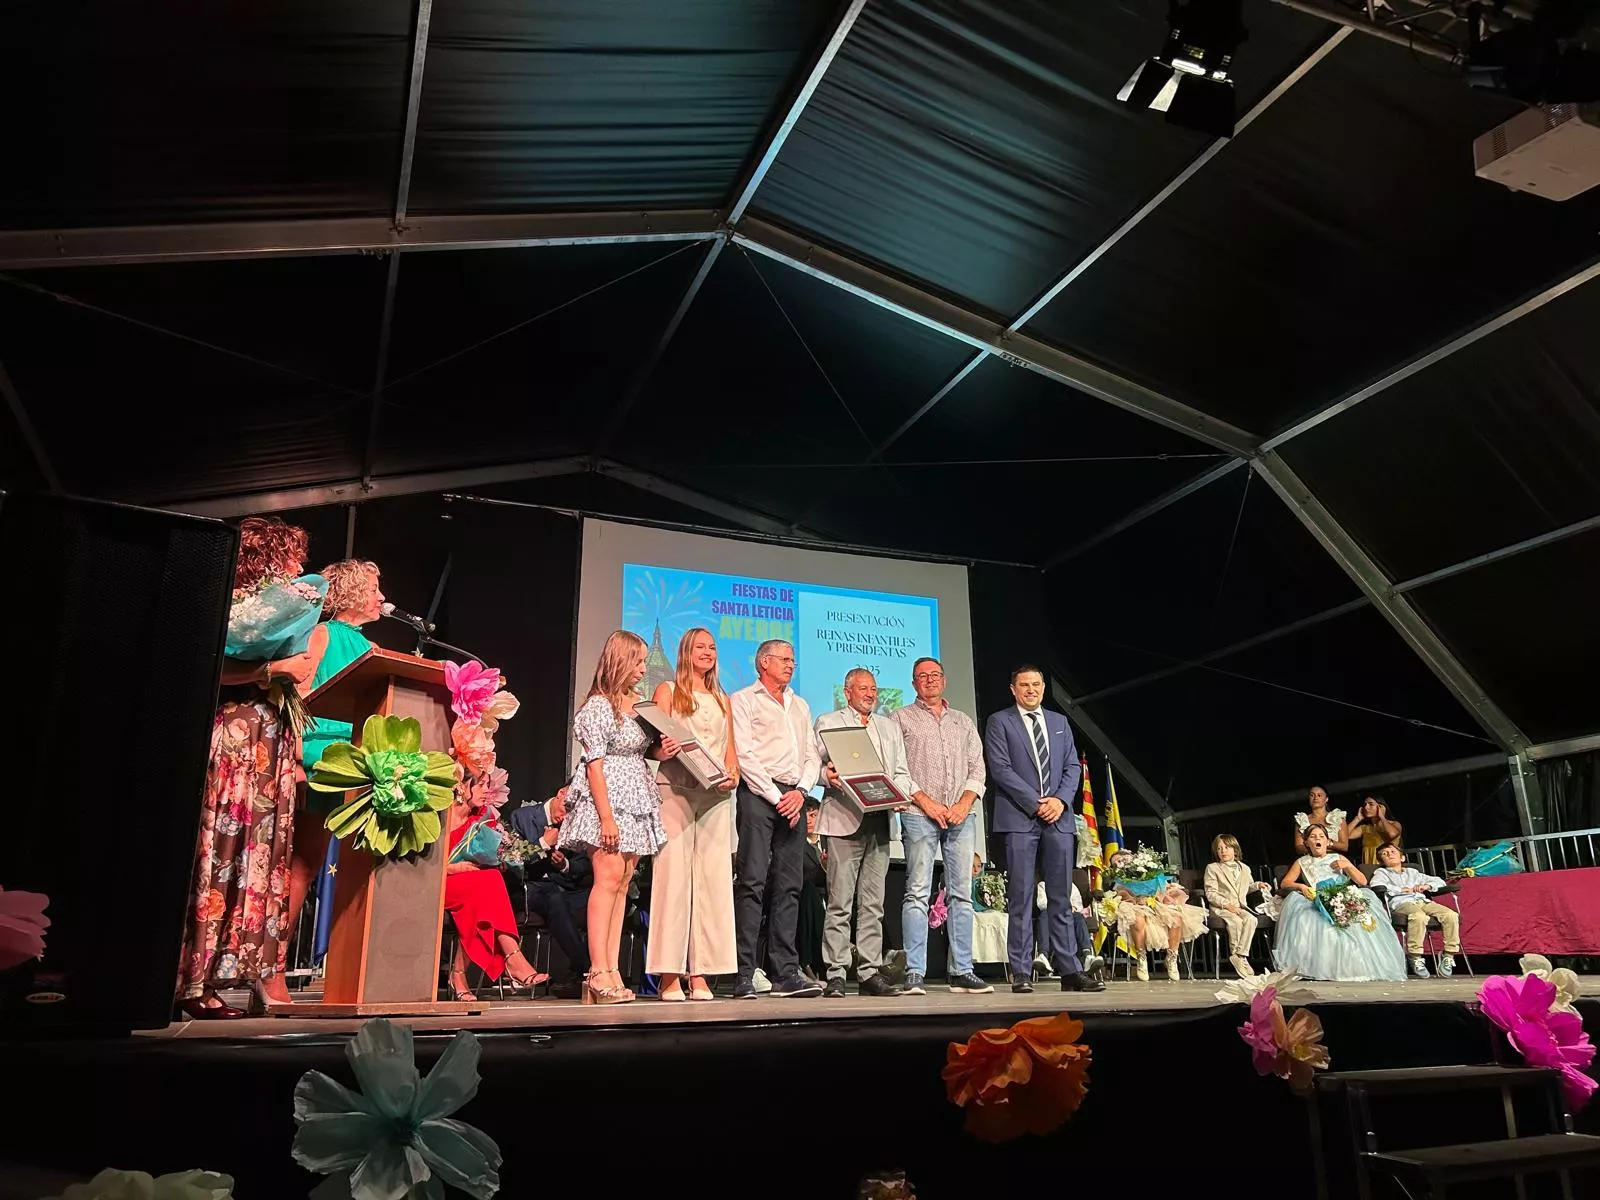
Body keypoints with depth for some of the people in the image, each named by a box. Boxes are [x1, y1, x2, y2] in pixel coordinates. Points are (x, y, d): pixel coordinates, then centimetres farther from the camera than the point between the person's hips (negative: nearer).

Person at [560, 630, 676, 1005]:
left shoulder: (637, 703, 15)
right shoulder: (598, 705, -7)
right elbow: (595, 764, -12)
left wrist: (659, 752, 1)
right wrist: (606, 817, -17)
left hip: (636, 802, 8)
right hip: (606, 799, -8)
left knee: (623, 882, 3)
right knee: (609, 876, -15)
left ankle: (612, 971, 3)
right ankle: (598, 971, -13)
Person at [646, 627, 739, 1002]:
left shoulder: (723, 699, 23)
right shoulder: (667, 691, 11)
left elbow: (730, 748, 19)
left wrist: (733, 773, -1)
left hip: (716, 794, 4)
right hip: (676, 789, -4)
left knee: (712, 877, -2)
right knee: (673, 874, -9)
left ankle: (700, 972, 1)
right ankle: (669, 974, -7)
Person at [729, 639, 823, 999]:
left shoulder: (800, 706, 25)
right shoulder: (743, 700, 5)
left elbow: (812, 755, 18)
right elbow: (744, 754, -6)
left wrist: (801, 791, -1)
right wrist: (777, 797, -10)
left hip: (793, 798, 6)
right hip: (758, 794, -6)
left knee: (788, 886, 3)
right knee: (752, 882, -10)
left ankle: (786, 973, 5)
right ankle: (745, 976, -10)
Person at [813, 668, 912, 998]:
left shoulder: (890, 727, 25)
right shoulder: (828, 722, 12)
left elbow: (900, 772, 20)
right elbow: (817, 764, 3)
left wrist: (900, 794, 0)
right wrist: (827, 774, -19)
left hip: (879, 821, 4)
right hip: (844, 819, -4)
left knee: (873, 903, 5)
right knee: (840, 902, -7)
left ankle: (870, 973, 9)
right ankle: (836, 974, -3)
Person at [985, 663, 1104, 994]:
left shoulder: (1059, 722, 18)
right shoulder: (999, 722, 4)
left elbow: (1073, 766, 13)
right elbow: (1000, 769, -6)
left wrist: (1061, 799, -6)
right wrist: (1036, 804, -12)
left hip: (1058, 818, 4)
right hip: (1019, 818, -4)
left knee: (1061, 899, 5)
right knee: (1020, 899, -3)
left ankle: (1069, 971, 8)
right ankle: (1021, 973, 0)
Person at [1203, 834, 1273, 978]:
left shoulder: (1244, 868, 20)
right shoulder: (1212, 868, 5)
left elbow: (1248, 887, 36)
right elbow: (1211, 894, -3)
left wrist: (1258, 885, 12)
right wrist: (1227, 904, -17)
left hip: (1240, 907, 4)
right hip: (1220, 908, -4)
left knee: (1251, 919, -30)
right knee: (1236, 921, -35)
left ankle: (1240, 954, -26)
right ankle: (1234, 953, -18)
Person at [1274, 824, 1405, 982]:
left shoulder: (1339, 859, 21)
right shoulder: (1302, 862, 19)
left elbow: (1363, 881, 13)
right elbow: (1285, 883, 9)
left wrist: (1347, 866, -3)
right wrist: (1301, 886, -11)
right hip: (1318, 903, -1)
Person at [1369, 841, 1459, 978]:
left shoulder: (1412, 872, 37)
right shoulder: (1381, 873, 22)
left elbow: (1439, 881, 35)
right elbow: (1376, 885, -2)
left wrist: (1426, 886, 12)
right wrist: (1402, 890, -5)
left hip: (1422, 901, 5)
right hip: (1401, 904, -5)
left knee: (1452, 915, -23)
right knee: (1419, 916, -40)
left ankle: (1449, 956, -16)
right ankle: (1416, 958, -33)